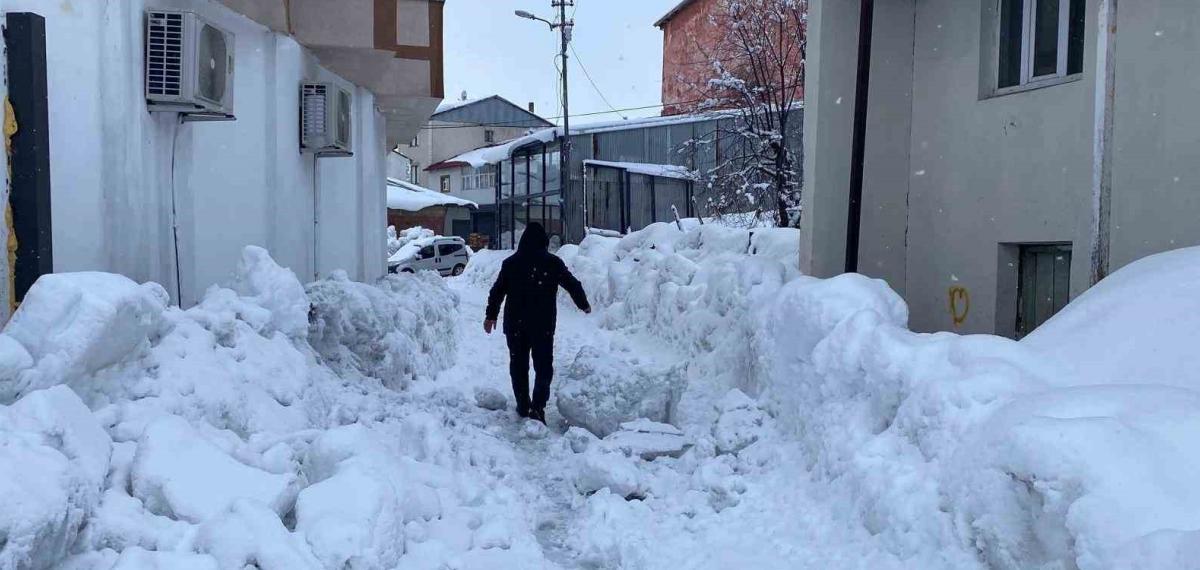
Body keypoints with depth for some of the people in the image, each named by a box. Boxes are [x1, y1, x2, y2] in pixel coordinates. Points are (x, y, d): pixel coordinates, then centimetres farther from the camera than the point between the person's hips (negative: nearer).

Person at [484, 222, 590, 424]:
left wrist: (491, 315, 20)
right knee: (544, 366, 2)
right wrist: (584, 305, 24)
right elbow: (573, 285, 6)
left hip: (515, 324, 2)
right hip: (543, 325, -2)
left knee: (518, 365, 14)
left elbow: (497, 291, 7)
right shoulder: (553, 263, -4)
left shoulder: (510, 263, 0)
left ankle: (523, 406, 20)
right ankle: (537, 407, -11)